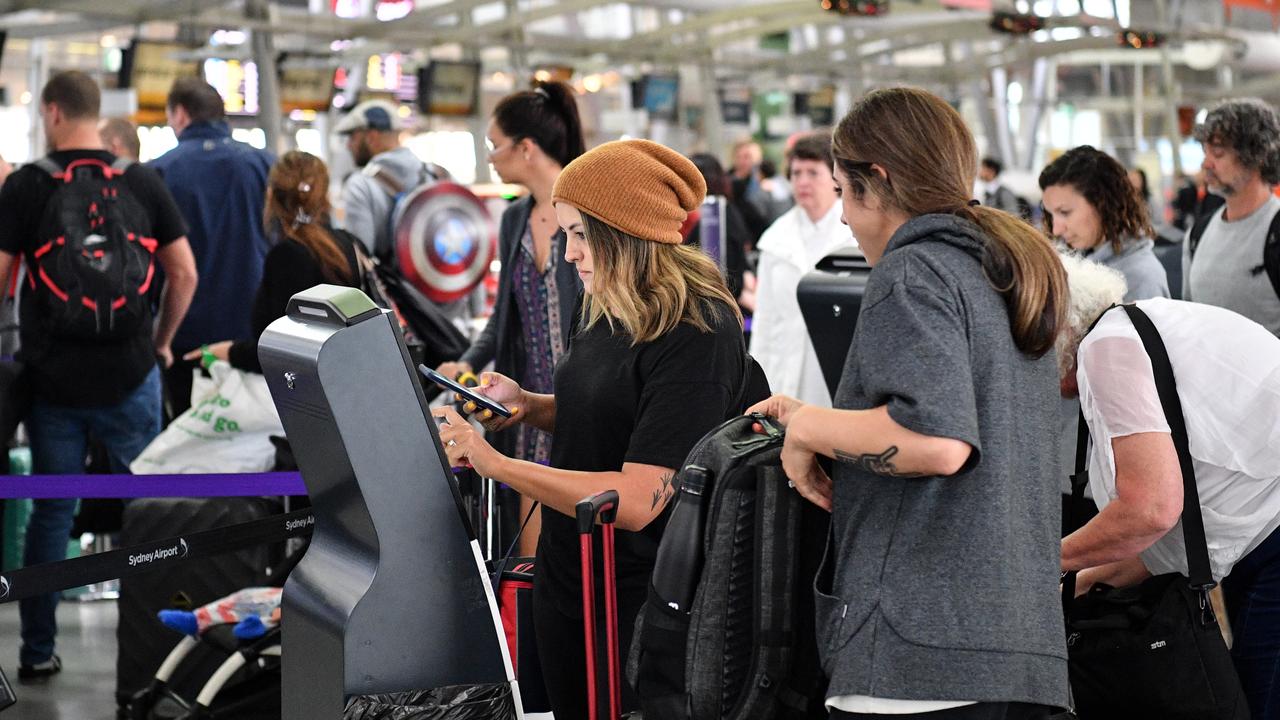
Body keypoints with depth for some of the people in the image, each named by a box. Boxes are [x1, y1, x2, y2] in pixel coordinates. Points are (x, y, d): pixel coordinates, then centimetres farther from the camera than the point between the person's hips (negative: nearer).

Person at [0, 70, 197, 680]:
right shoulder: (143, 181, 0)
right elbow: (185, 274, 2)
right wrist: (162, 340, 16)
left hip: (52, 377, 0)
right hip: (129, 375, 1)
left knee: (50, 513, 9)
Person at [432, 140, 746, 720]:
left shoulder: (698, 334, -22)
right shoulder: (609, 308, 3)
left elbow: (636, 502, -27)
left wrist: (495, 463, -25)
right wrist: (529, 405, 0)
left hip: (637, 603, -8)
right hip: (566, 580, 8)